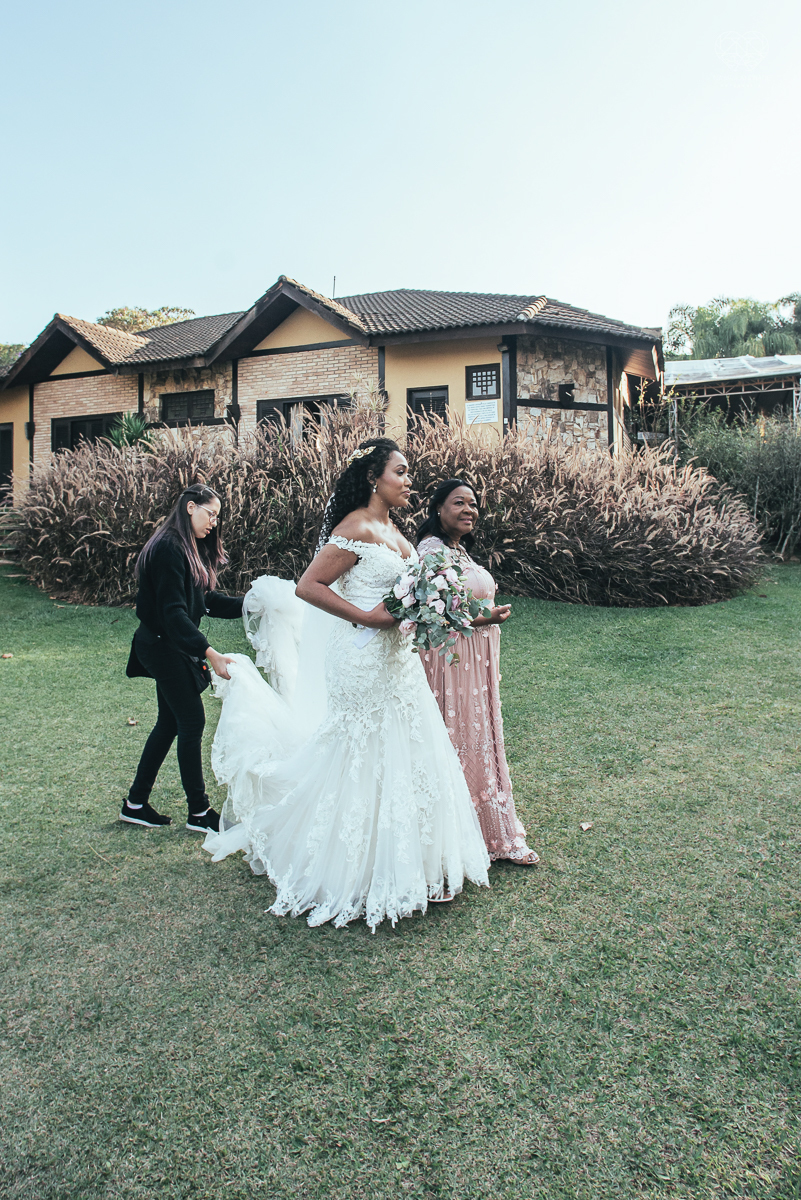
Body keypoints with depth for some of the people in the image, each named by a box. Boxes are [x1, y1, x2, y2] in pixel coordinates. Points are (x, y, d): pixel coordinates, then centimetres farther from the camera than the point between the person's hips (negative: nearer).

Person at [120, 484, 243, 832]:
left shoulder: (189, 548, 13)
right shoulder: (169, 548, -20)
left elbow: (206, 600, 13)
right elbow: (173, 611, -27)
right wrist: (208, 652, -33)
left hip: (172, 648, 10)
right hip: (165, 647, -10)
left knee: (170, 722, 14)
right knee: (192, 721, -3)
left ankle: (136, 803, 25)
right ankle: (198, 811, 10)